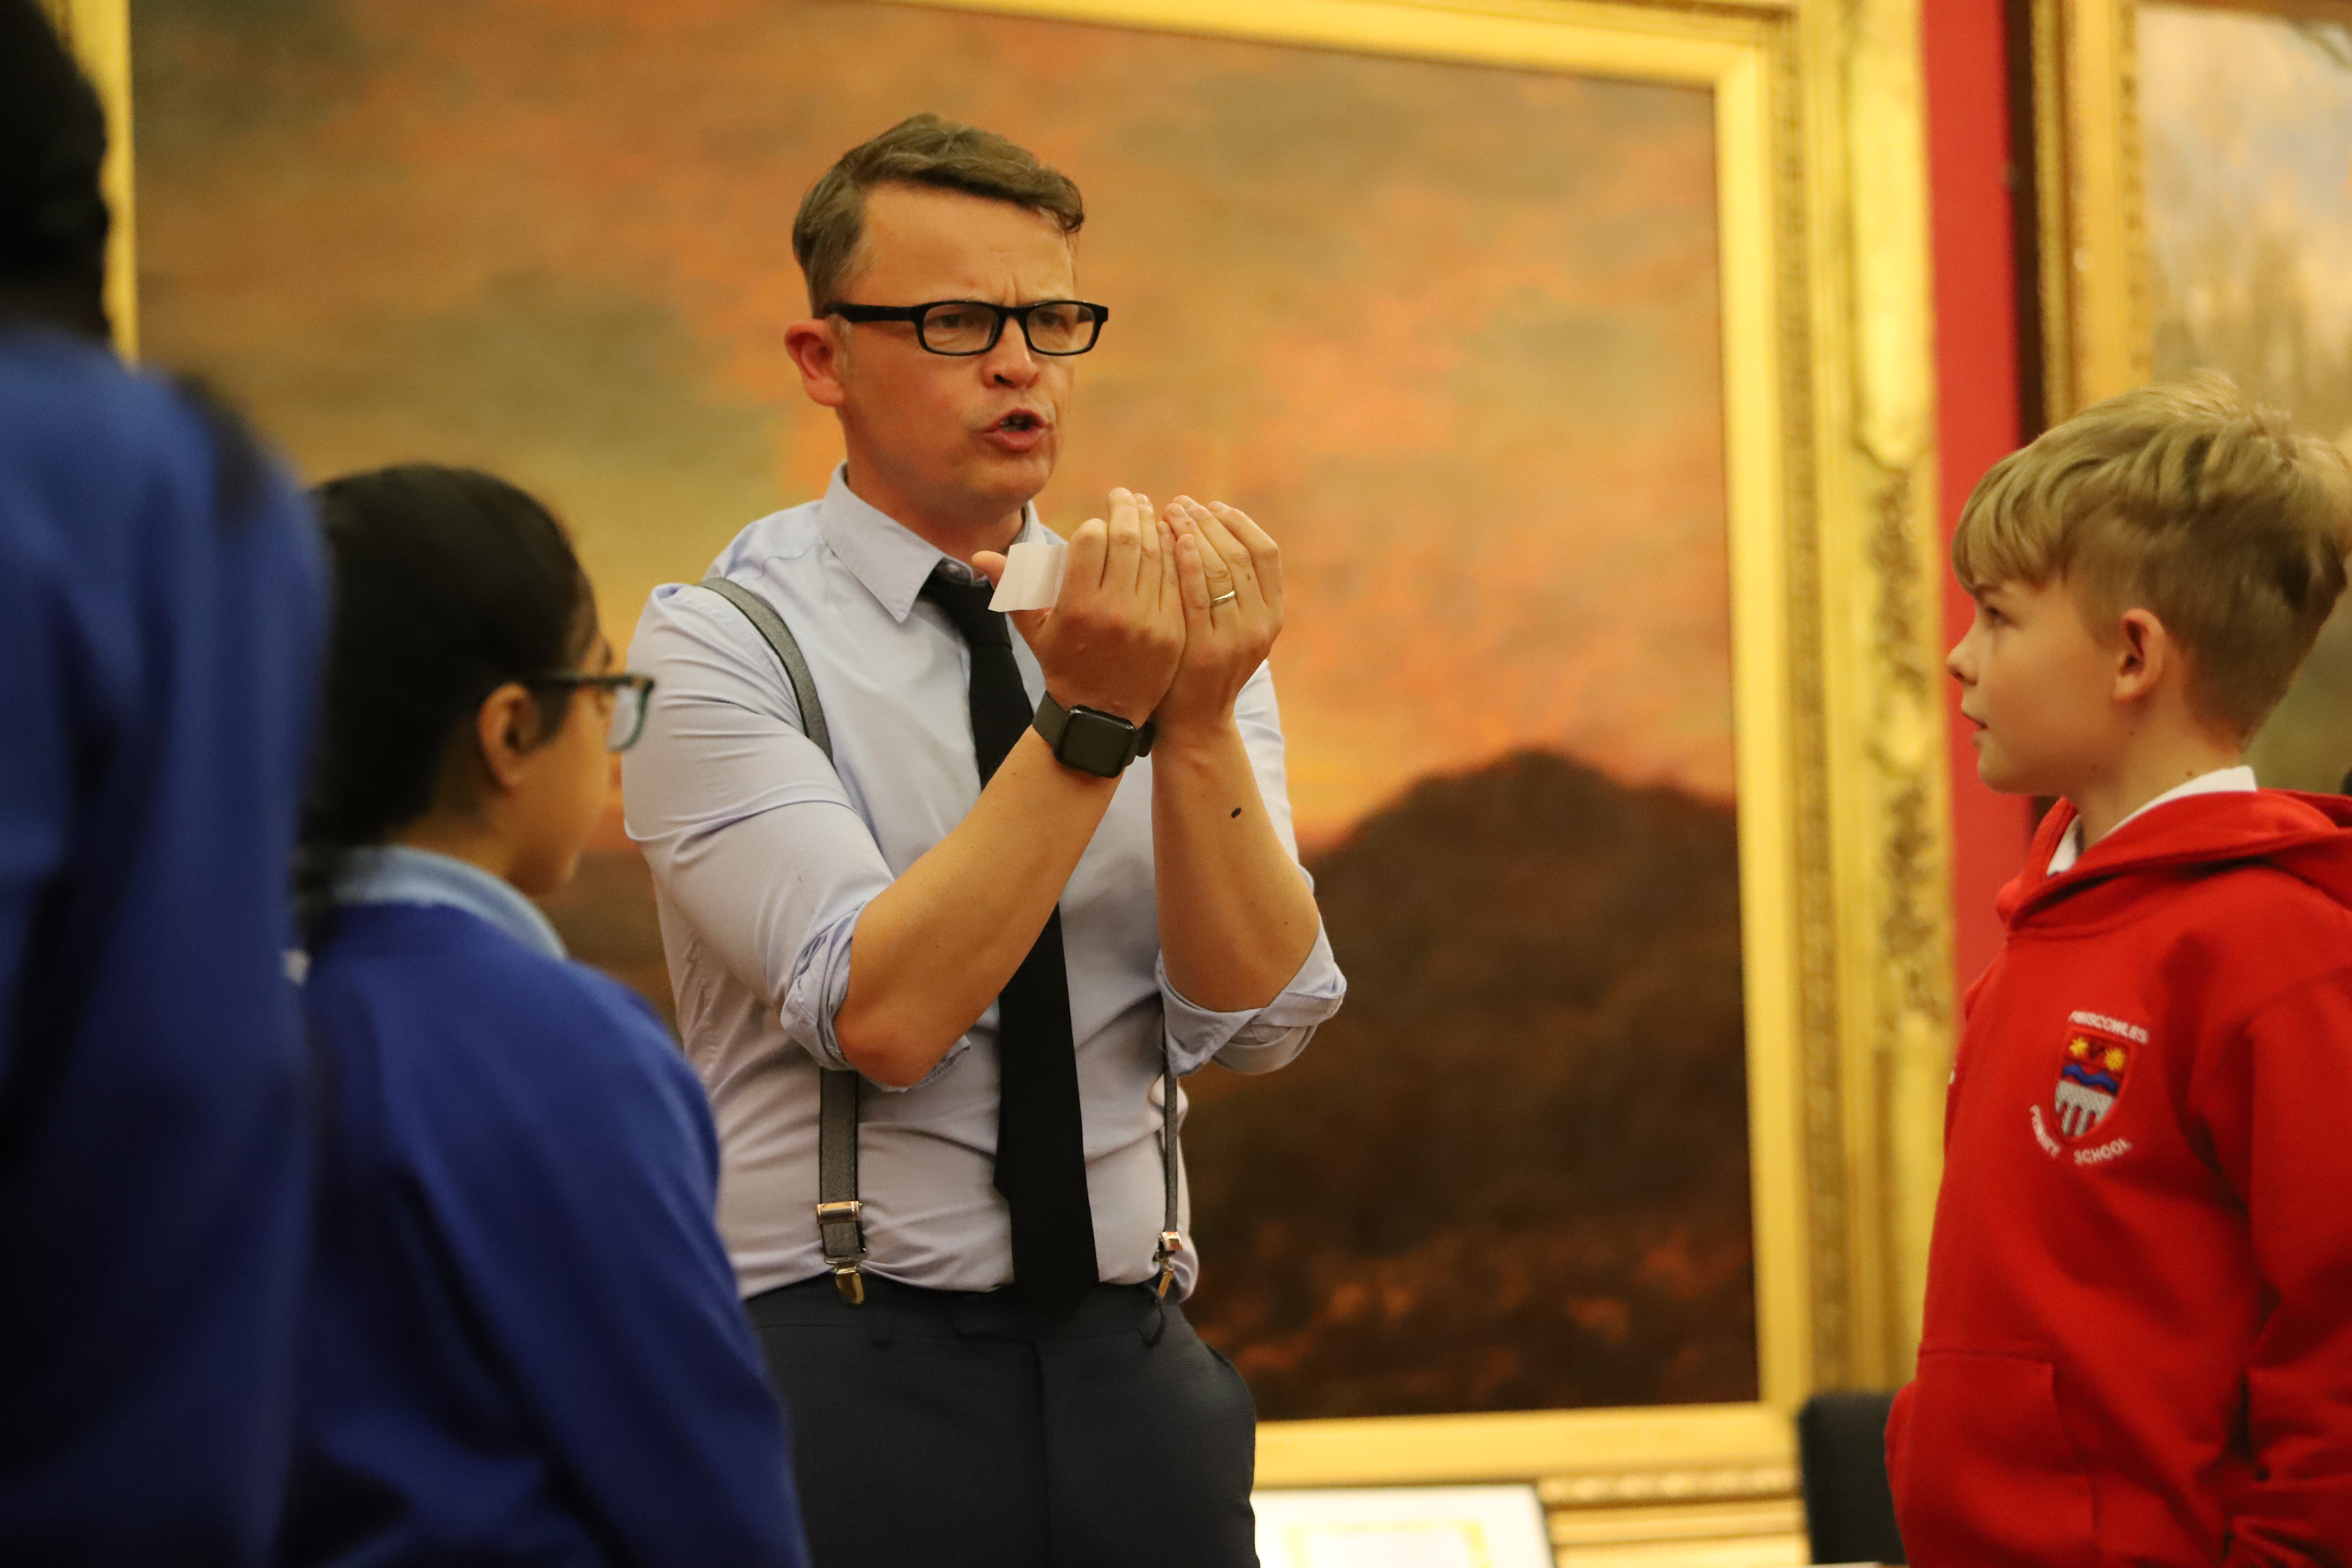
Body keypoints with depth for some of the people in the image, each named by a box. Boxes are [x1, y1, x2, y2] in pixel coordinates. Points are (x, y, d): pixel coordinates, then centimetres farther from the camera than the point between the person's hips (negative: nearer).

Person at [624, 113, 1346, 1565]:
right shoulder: (721, 643, -5)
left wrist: (1202, 719, -18)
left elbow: (1260, 1021, -5)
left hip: (1139, 1373, 4)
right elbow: (883, 1014, -17)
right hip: (844, 1375, -4)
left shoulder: (1161, 623, 7)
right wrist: (1088, 721, -22)